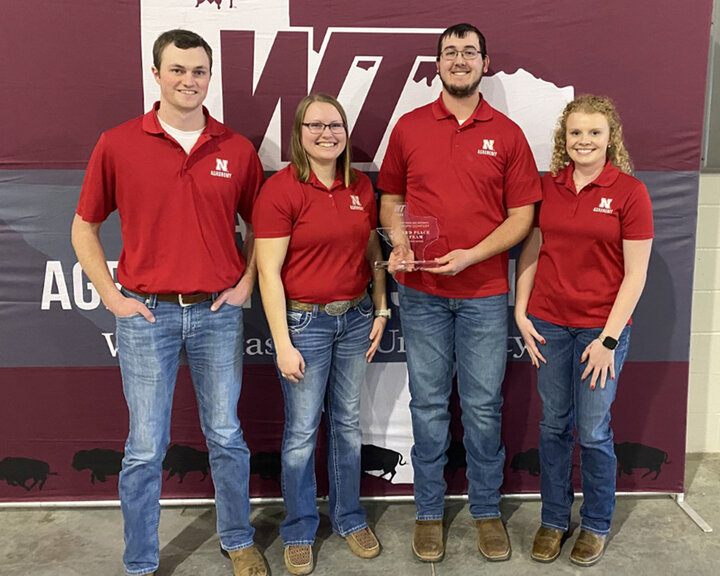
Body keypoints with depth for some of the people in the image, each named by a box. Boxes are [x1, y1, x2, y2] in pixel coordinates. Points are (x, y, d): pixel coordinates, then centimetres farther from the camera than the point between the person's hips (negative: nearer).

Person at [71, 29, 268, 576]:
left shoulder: (237, 150, 3)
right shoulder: (117, 145, -2)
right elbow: (84, 227, 6)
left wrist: (246, 282, 3)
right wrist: (112, 296, -2)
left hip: (218, 311, 2)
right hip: (146, 313, -1)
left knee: (226, 437, 12)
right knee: (146, 448, 7)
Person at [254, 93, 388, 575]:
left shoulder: (361, 187, 6)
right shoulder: (280, 190, -11)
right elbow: (268, 271, -13)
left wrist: (381, 310, 8)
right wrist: (283, 344, -15)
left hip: (355, 318, 5)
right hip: (304, 321, -5)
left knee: (348, 423, 16)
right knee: (302, 431, 5)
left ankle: (349, 518, 34)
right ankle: (300, 532, 26)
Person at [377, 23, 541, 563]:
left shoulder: (507, 133, 3)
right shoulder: (409, 127, 6)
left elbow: (522, 214, 1)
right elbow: (390, 199, 12)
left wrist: (472, 255, -13)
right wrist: (400, 243, -8)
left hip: (484, 293, 0)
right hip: (421, 293, 1)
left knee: (484, 406, 7)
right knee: (429, 405, 9)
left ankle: (486, 509, 26)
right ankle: (429, 512, 24)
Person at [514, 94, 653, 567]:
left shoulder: (630, 192, -7)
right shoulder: (548, 186, 3)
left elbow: (635, 274, -8)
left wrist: (609, 339, -11)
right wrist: (521, 313, 2)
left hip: (602, 327, -3)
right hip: (549, 324, 3)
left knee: (594, 431, 5)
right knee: (554, 425, 13)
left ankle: (596, 526, 28)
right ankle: (554, 519, 30)